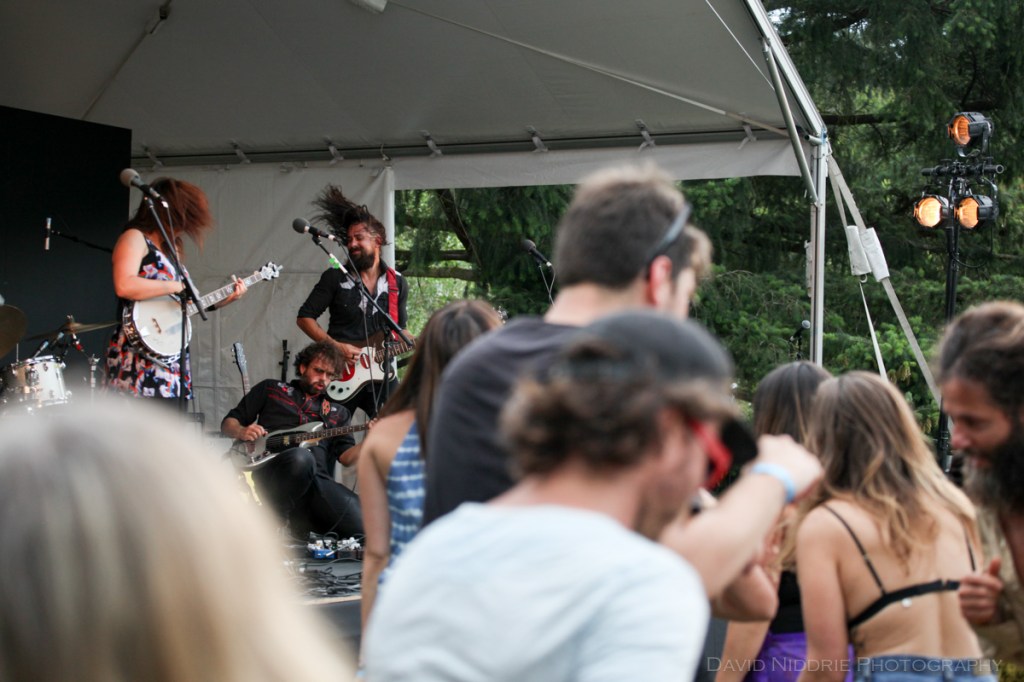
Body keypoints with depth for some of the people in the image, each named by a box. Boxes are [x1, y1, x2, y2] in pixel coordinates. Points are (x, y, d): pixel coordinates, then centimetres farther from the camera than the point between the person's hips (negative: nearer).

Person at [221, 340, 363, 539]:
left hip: (317, 482, 3)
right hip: (271, 474, -3)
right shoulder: (271, 389, 24)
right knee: (301, 457, -41)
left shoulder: (337, 413, 29)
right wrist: (241, 432, -2)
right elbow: (228, 423, 22)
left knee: (363, 525, -24)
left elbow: (347, 456, 14)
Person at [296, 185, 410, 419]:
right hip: (343, 374, -2)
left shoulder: (397, 283, 7)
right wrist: (336, 346, -12)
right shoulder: (335, 277, -2)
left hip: (381, 371, 2)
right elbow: (304, 317, 0)